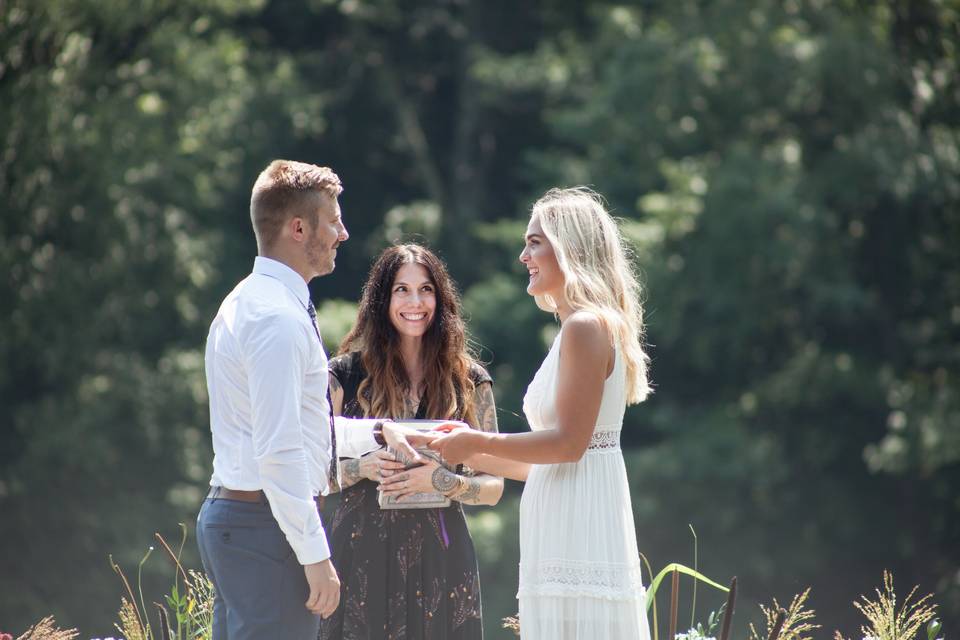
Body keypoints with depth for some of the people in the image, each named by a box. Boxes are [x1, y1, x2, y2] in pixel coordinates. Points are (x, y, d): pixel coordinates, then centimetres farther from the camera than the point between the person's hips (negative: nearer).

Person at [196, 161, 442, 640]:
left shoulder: (247, 304, 18)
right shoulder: (279, 317, -15)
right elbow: (279, 451, -22)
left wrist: (379, 432, 26)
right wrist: (315, 555, -21)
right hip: (266, 525, -11)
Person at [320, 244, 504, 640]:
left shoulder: (469, 382, 7)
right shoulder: (346, 374, 4)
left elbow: (493, 487, 6)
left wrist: (442, 481, -13)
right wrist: (363, 468, -15)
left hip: (439, 558, 1)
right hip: (361, 551, -1)